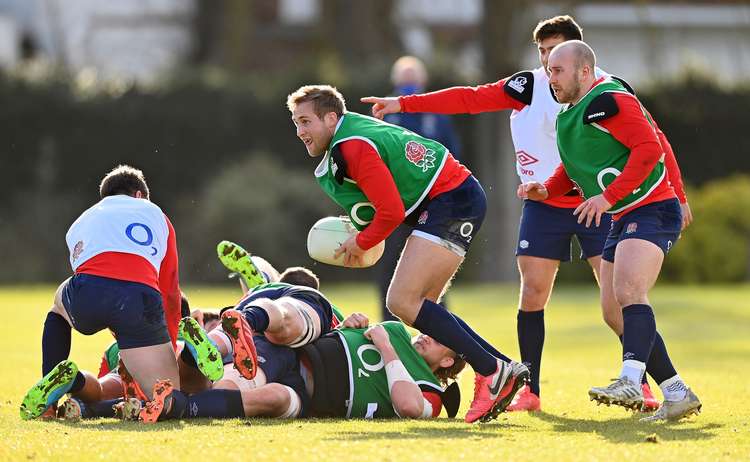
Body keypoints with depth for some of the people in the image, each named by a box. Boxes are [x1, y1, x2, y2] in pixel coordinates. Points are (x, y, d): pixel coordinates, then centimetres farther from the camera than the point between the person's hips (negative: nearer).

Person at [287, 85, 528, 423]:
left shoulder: (352, 148, -17)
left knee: (402, 301, -16)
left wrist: (360, 244, -3)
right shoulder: (345, 140, 15)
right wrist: (360, 227, 11)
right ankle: (505, 370, 8)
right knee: (420, 307, 10)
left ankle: (492, 371, -18)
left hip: (452, 201, -11)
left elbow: (392, 212, -19)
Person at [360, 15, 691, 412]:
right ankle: (529, 390, 8)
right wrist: (404, 104, -10)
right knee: (532, 295, -3)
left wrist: (677, 196, -7)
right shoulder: (531, 86, -5)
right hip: (544, 208, 2)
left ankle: (643, 381, 2)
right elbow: (471, 99, -6)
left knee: (618, 298, -10)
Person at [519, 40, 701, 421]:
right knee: (617, 313, 6)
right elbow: (577, 168, 29)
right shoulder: (569, 116, 16)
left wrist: (608, 196, -25)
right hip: (622, 219, 10)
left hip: (651, 209, -10)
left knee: (629, 292, -27)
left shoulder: (609, 100, -14)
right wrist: (546, 190, 9)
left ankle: (630, 383, -41)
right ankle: (678, 394, 10)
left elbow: (650, 148, -23)